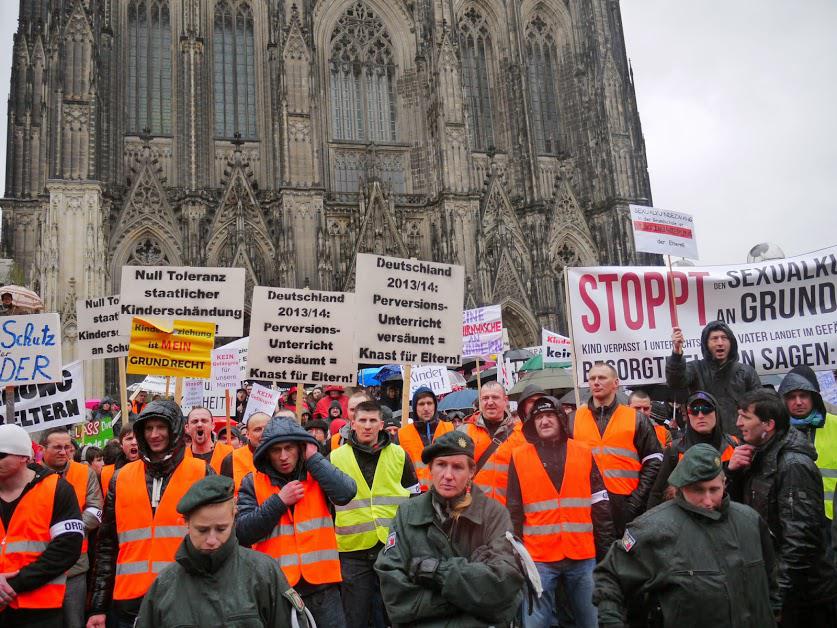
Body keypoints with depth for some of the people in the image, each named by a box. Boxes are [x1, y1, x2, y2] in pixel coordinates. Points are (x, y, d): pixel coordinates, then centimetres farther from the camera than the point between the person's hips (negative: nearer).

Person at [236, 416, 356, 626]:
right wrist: (279, 501, -11)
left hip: (322, 587, 1)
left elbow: (346, 492, -15)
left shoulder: (318, 475, 5)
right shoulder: (253, 483, 2)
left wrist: (314, 459, -9)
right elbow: (241, 532, -6)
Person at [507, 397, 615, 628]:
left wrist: (607, 550, 5)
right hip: (538, 557, -1)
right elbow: (514, 511, 5)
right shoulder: (519, 456, 2)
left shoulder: (584, 453, 6)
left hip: (583, 556, 1)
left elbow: (600, 506, 7)